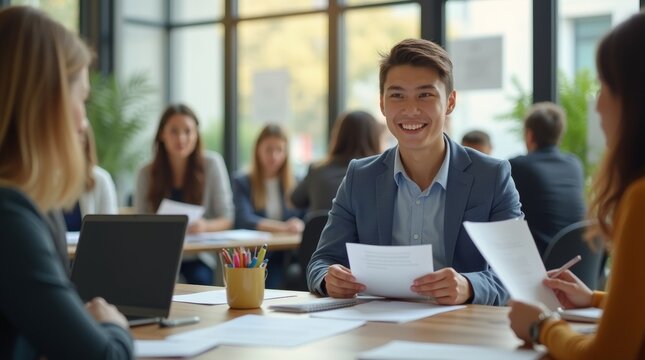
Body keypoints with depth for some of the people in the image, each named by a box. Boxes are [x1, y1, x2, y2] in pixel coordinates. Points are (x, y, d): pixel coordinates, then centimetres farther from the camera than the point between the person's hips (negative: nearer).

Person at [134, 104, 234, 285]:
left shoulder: (211, 163, -4)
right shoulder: (147, 173, 0)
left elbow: (226, 219, -1)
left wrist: (205, 226, -24)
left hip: (197, 255, 0)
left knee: (199, 279, -31)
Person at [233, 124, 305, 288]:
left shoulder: (295, 184, 20)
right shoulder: (242, 183, 10)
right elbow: (244, 220, -6)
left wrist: (299, 225, -18)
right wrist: (282, 227, -22)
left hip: (288, 254, 2)